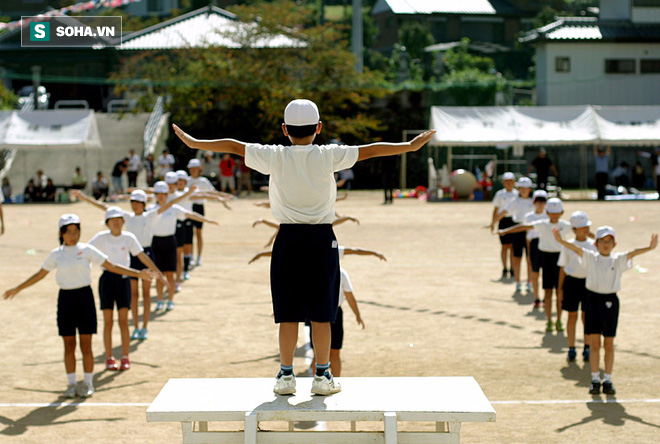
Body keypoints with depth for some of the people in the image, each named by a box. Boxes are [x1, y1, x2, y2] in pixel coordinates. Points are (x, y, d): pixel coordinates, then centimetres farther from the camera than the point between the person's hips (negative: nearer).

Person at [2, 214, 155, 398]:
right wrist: (18, 289, 19)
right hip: (65, 298, 2)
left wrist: (138, 273, -6)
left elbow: (111, 266, 0)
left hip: (84, 296, -2)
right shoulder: (56, 254, 5)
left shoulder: (87, 250, -1)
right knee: (69, 345, 6)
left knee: (86, 345, -1)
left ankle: (88, 384, 11)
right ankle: (71, 384, 16)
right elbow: (40, 274, 16)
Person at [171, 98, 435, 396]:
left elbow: (234, 147, 4)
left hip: (288, 240, 1)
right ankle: (322, 375, 8)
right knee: (321, 312, 5)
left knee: (288, 312, 5)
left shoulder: (274, 157, -3)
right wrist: (410, 146, 6)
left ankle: (286, 375, 9)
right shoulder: (328, 156, -5)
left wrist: (193, 142, 14)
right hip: (322, 239, -1)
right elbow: (369, 151, -1)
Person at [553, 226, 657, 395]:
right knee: (594, 343, 4)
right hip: (593, 299, 0)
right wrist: (561, 241, -28)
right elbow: (576, 249, -11)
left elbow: (632, 253, -14)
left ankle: (608, 380, 14)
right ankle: (595, 379, 13)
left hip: (610, 300, 0)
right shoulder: (591, 258, 3)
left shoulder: (618, 260, 2)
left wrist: (649, 248, -31)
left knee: (609, 344, 6)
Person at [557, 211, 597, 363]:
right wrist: (560, 287, 3)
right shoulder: (568, 246, -1)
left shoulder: (593, 245, 3)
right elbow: (563, 267, 5)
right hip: (571, 281, -1)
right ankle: (571, 348, 13)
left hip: (589, 281, 1)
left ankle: (587, 348, 15)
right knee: (572, 316, 4)